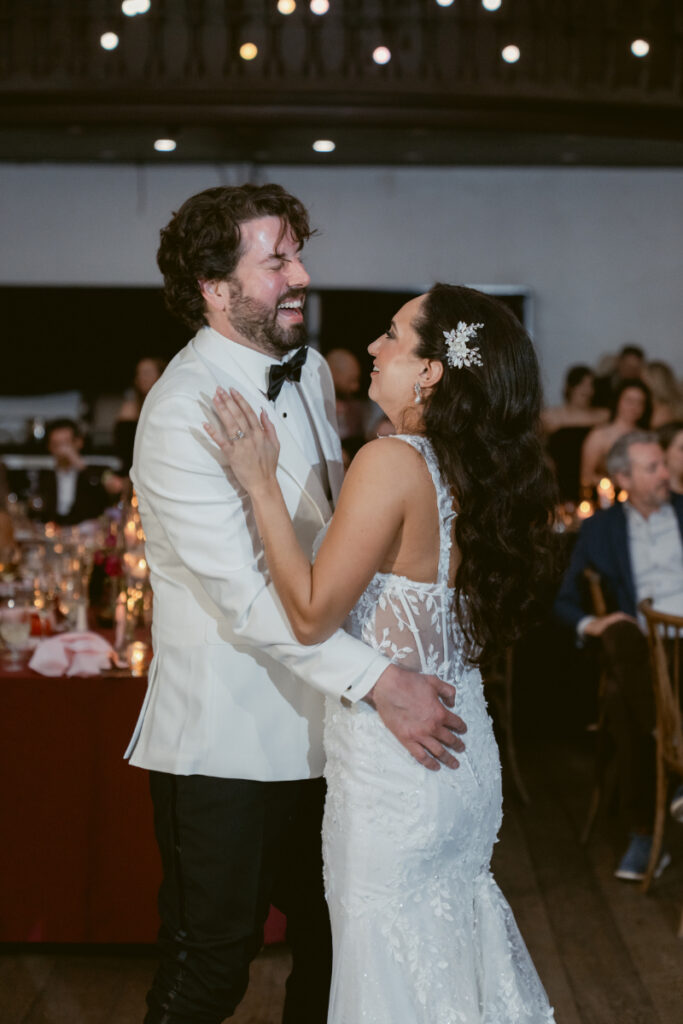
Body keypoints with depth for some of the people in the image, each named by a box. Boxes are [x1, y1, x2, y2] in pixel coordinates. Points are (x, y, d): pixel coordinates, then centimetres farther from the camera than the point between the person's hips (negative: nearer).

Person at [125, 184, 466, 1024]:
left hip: (315, 727, 8)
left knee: (335, 950, 18)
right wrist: (377, 680, -30)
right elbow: (245, 593, -25)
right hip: (225, 743, -8)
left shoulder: (311, 373, 9)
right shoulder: (184, 410, -18)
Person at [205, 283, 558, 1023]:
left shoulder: (391, 463, -21)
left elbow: (313, 614, -19)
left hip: (391, 767, -8)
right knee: (452, 956, 22)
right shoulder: (482, 471, 3)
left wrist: (261, 483, -15)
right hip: (465, 754, 8)